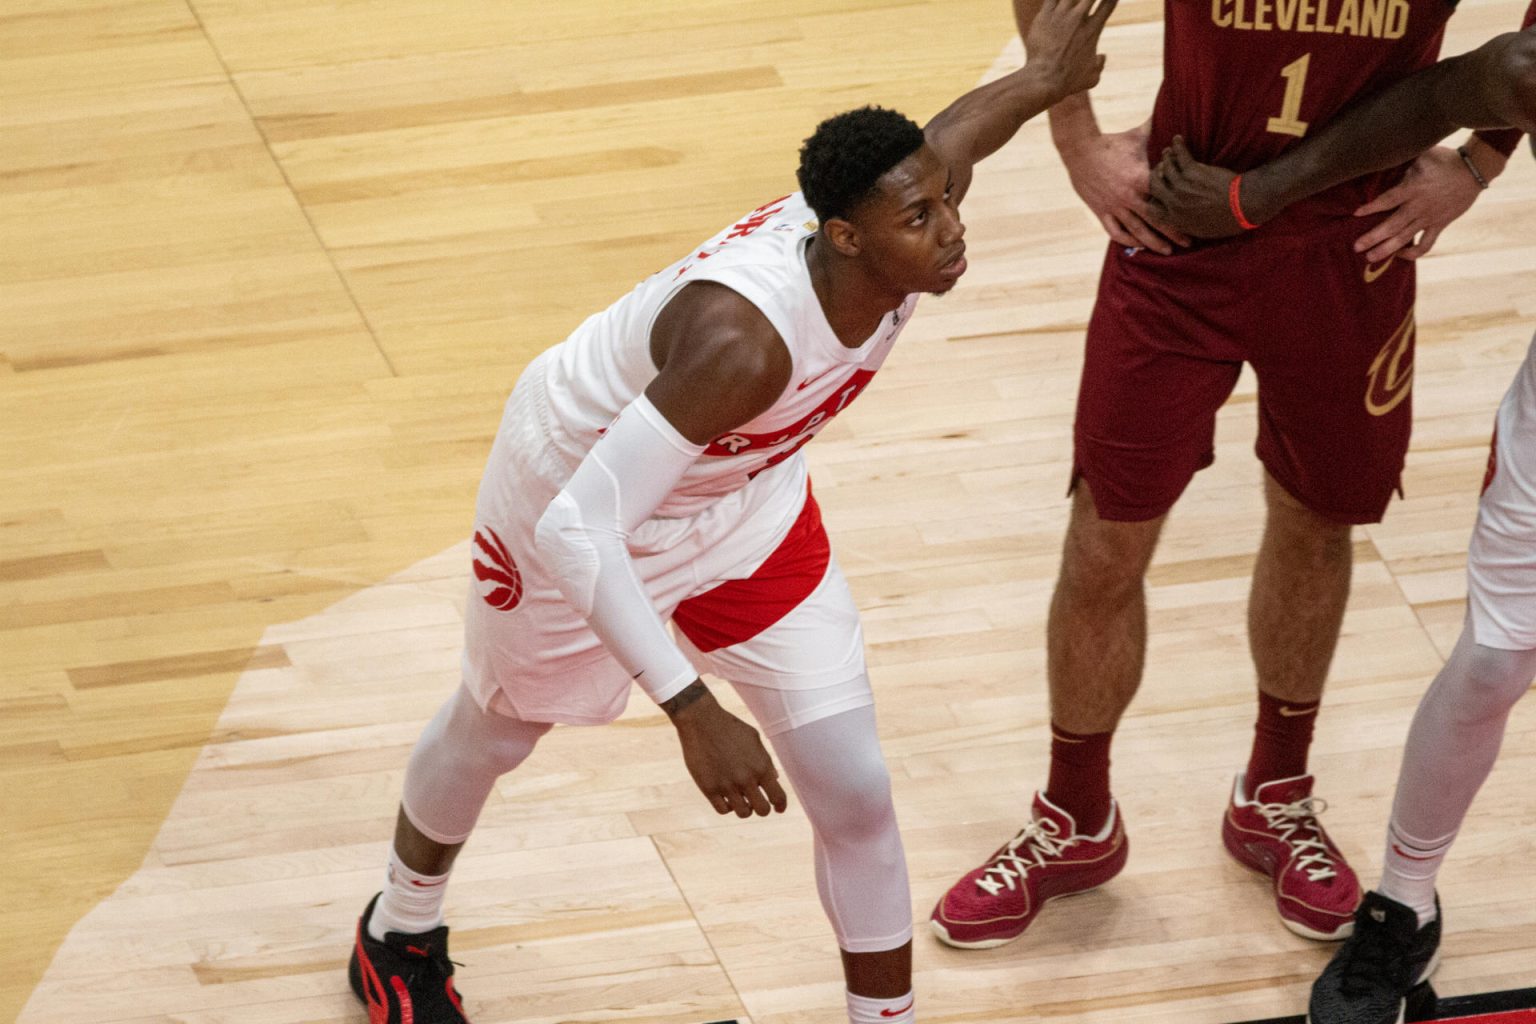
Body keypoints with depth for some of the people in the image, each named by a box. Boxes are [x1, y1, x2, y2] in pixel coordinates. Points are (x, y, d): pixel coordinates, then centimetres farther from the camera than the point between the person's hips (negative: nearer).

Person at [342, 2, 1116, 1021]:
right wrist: (693, 711, -48)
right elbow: (579, 527, -47)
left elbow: (957, 127, 0)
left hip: (744, 500, 5)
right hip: (573, 496, -5)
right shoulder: (744, 340, -47)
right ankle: (401, 936, 54)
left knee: (854, 792, 0)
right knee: (493, 732, 24)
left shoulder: (908, 219, -26)